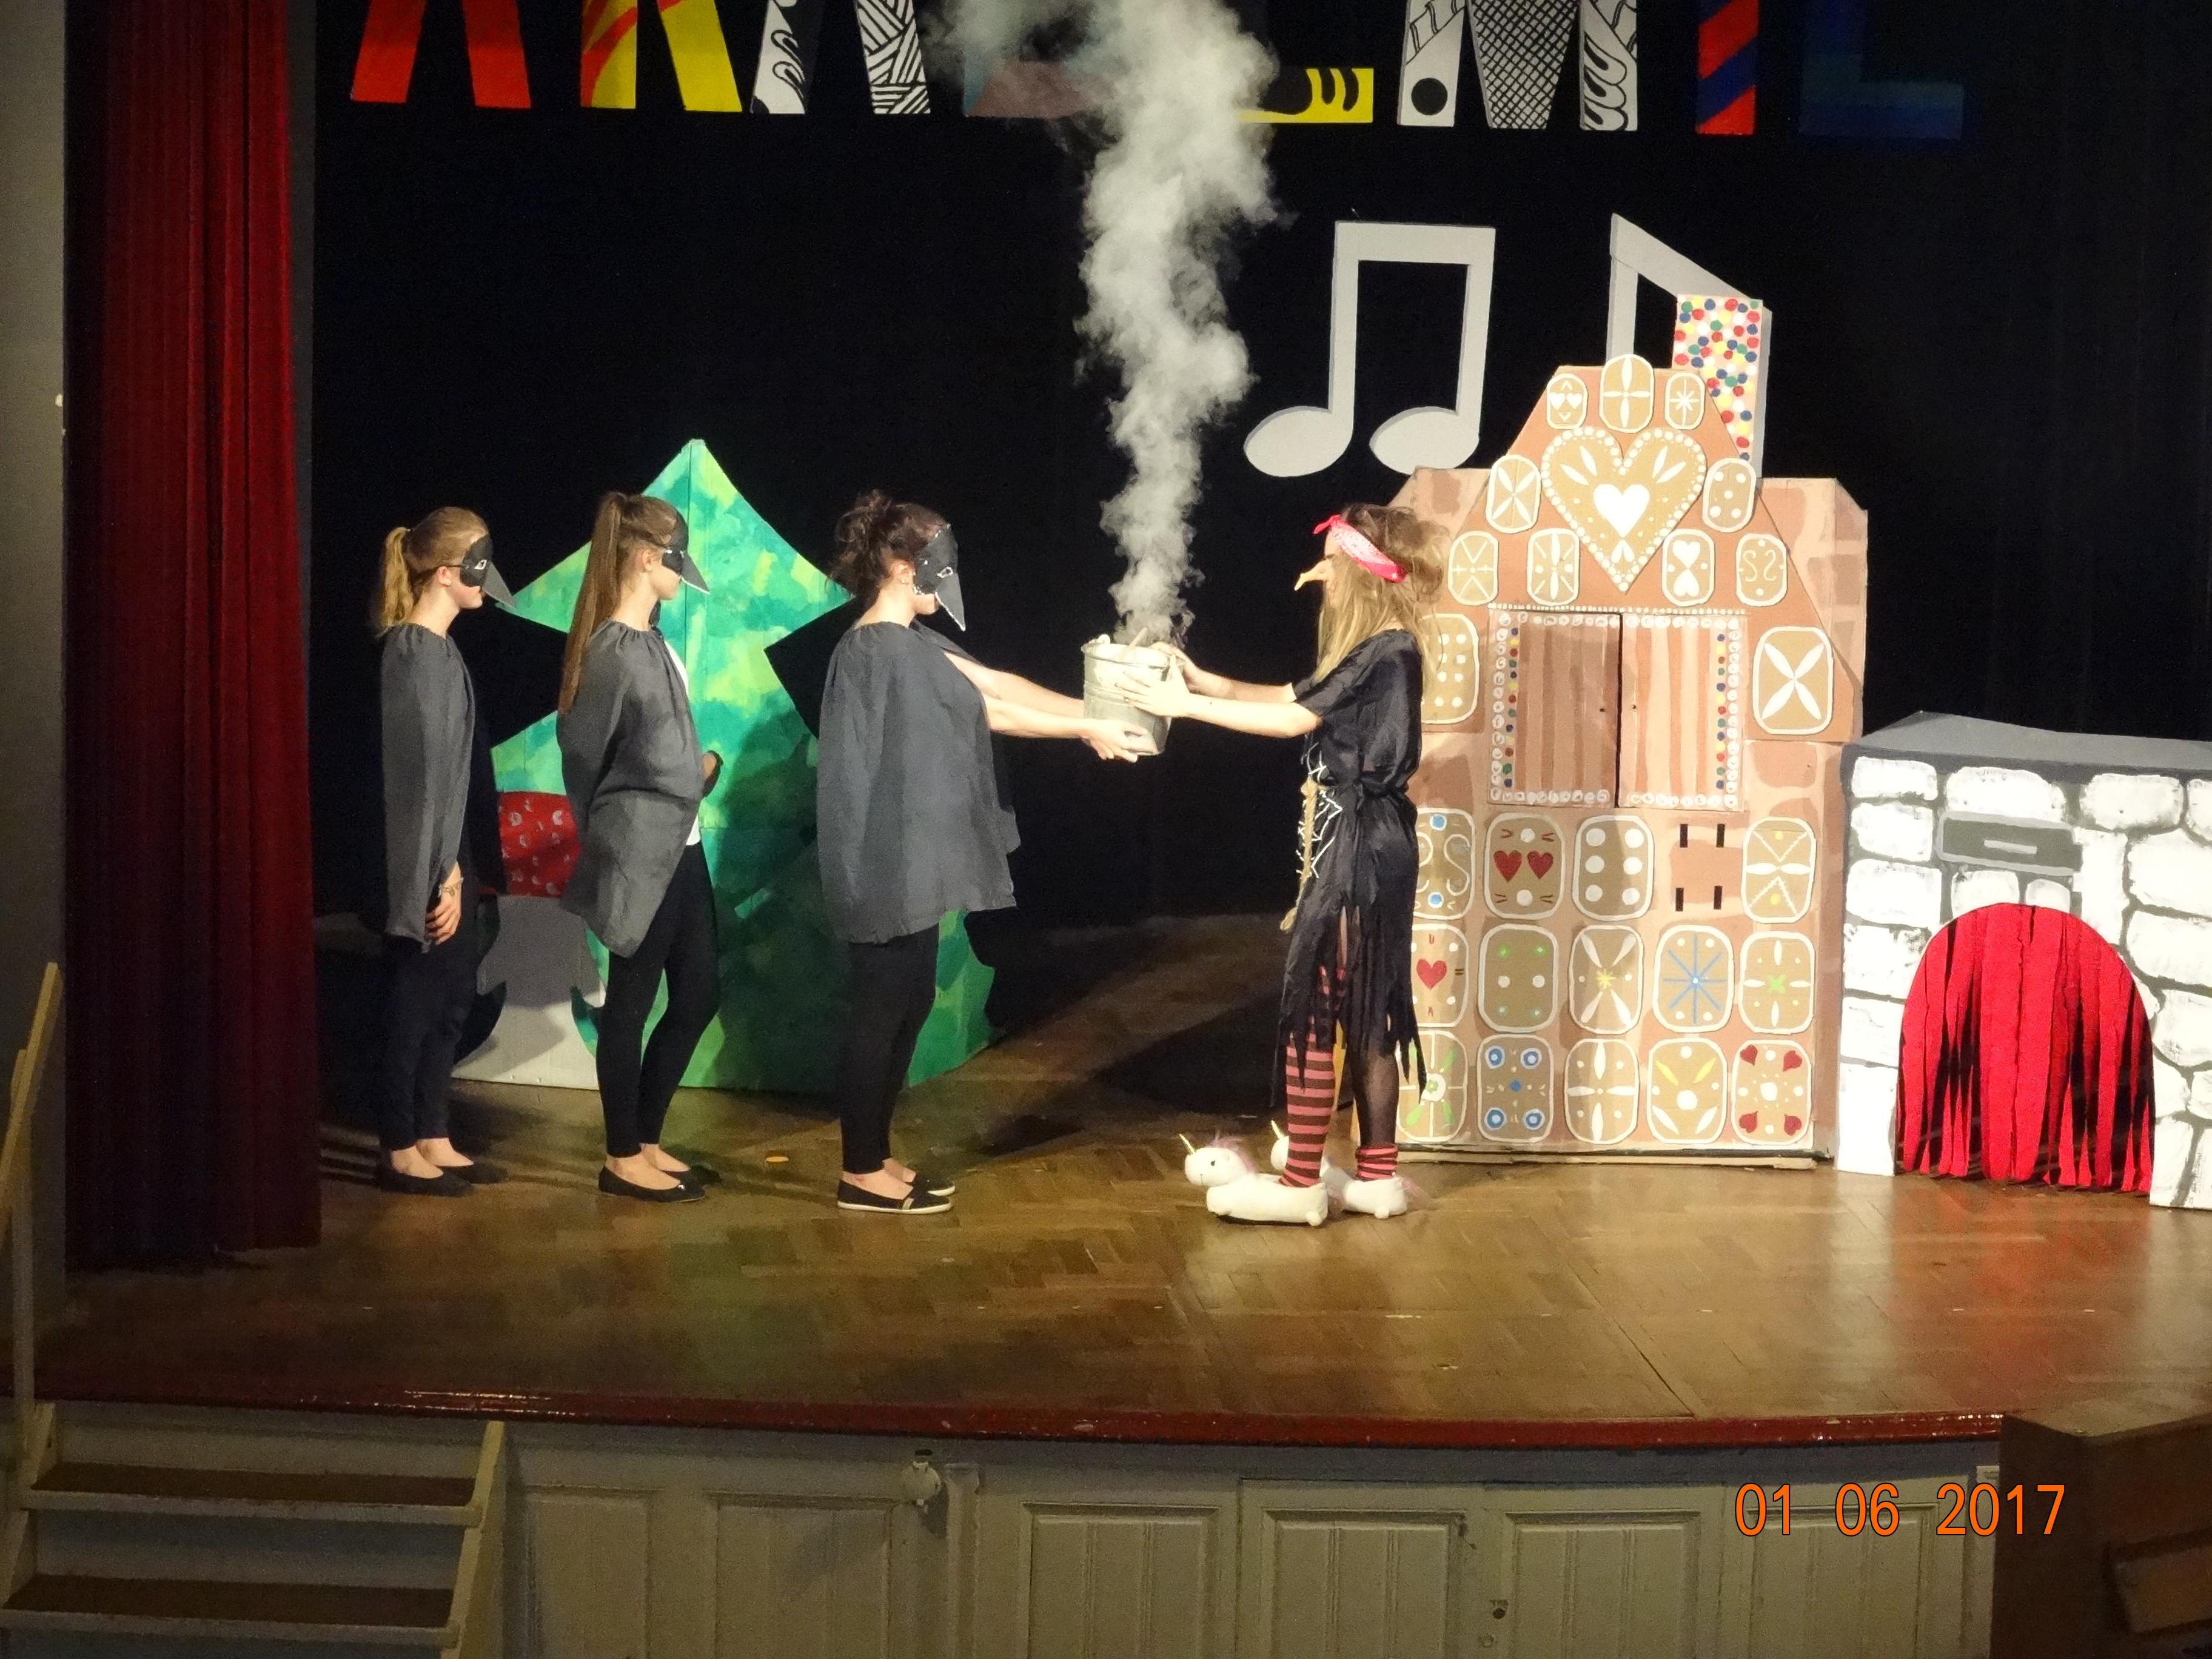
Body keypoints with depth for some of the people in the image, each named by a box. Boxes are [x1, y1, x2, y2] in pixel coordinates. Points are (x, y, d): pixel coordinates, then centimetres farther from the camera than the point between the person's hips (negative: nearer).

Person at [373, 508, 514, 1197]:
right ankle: (399, 1151, 8)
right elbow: (423, 770, -19)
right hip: (425, 863, -9)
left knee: (451, 1000, 13)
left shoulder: (439, 647, 13)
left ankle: (432, 1140, 21)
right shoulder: (413, 651, -16)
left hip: (451, 855, 9)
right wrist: (443, 874, -19)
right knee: (414, 1004, -1)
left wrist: (463, 865, 14)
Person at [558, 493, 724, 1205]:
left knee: (698, 992, 14)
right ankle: (623, 1158, 16)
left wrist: (696, 769, -4)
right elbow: (663, 766, -19)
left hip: (674, 846, 10)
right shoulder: (620, 652, -19)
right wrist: (705, 768, -1)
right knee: (631, 1002, 3)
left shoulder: (642, 641, 11)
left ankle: (644, 1139, 25)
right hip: (640, 853, -10)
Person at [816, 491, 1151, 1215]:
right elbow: (987, 709, -13)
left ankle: (875, 1158, 22)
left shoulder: (908, 644, 14)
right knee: (882, 1010, -2)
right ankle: (860, 1174, 7)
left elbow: (996, 683, 10)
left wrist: (1097, 713, 3)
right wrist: (1087, 731, -6)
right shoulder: (883, 648, -17)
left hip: (906, 858, 10)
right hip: (882, 861, -10)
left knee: (909, 1003, 14)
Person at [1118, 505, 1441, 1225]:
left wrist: (1185, 705, -14)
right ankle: (1377, 1174, 17)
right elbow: (1288, 697, 14)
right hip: (1358, 847, 10)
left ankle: (1299, 1183, -2)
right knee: (1365, 1010, 12)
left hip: (1359, 851, -10)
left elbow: (1292, 719, -17)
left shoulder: (1386, 652, -17)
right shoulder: (1372, 653, 13)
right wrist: (1201, 678, 3)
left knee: (1314, 1006, -6)